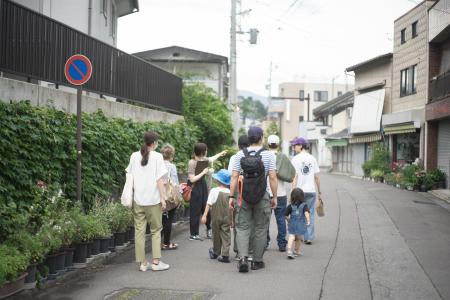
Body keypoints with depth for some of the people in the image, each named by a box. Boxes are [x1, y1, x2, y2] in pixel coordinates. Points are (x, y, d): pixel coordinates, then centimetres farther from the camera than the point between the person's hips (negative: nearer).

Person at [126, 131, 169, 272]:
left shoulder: (134, 156, 5)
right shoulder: (157, 157, -6)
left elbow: (130, 177, 9)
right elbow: (160, 179, -9)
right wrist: (163, 198, -5)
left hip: (138, 199, 4)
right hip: (153, 199, -3)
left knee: (140, 230, 8)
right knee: (156, 230, 8)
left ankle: (143, 263, 11)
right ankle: (156, 262, 6)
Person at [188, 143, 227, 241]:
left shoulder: (203, 159, 3)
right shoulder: (192, 163, -20)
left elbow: (210, 159, 28)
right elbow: (192, 179, -23)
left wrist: (220, 154, 38)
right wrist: (203, 172, -18)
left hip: (203, 185, 8)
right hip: (195, 188, -8)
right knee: (195, 211, -2)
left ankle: (209, 229, 28)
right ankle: (193, 234, 7)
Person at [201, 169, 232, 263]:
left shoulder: (214, 191, -10)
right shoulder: (230, 193, 0)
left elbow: (209, 204, -12)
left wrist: (204, 215, -10)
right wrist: (232, 218, 14)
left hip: (216, 217, -1)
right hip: (227, 218, 1)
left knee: (216, 234, 14)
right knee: (226, 235, 2)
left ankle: (216, 252, 31)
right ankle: (225, 254, -6)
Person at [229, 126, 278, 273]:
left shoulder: (240, 154, 0)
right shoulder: (269, 155, -5)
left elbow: (234, 177, -3)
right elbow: (272, 178, -8)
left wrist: (231, 196, 2)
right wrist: (274, 197, 1)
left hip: (243, 196, 1)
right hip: (262, 197, -1)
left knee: (242, 228, 7)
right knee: (260, 229, 10)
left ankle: (243, 258, -9)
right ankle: (257, 261, 16)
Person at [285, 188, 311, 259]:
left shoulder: (290, 206, -1)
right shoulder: (304, 205, -4)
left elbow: (286, 215, 2)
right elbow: (306, 213, -20)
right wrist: (308, 221, -23)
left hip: (292, 224, 0)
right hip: (301, 225, 0)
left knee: (291, 237, -5)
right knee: (299, 238, 17)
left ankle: (289, 250, -26)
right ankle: (296, 251, 32)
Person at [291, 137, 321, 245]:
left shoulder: (296, 159, -5)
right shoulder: (312, 158, 7)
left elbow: (295, 177, -9)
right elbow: (317, 176, 7)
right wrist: (319, 190, 15)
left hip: (299, 190, -3)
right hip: (311, 190, 3)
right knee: (310, 214, 5)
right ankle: (309, 237, 5)